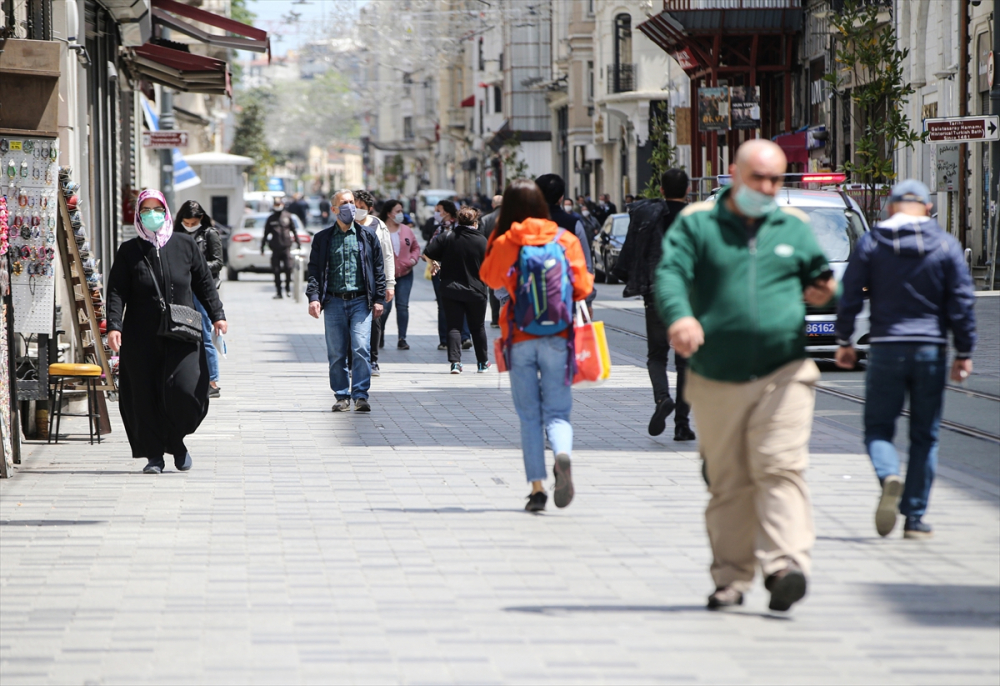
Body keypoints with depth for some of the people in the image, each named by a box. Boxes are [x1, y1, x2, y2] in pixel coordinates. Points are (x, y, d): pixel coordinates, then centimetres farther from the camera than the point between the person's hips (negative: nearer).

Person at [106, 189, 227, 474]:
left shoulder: (185, 245, 7)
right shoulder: (128, 252, 4)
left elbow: (204, 283, 12)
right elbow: (116, 291, 0)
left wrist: (217, 315, 4)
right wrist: (114, 325, -14)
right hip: (141, 338, 0)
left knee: (185, 387, -15)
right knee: (145, 395, -2)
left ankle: (176, 440, 10)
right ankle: (154, 454, 7)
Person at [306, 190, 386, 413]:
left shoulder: (367, 236, 9)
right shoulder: (322, 238, 9)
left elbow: (378, 269, 10)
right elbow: (314, 270, 7)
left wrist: (379, 299, 4)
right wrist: (313, 297, -6)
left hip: (360, 301, -1)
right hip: (334, 301, 1)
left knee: (361, 349, -11)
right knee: (336, 353, 2)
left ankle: (361, 395, -8)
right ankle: (342, 396, 10)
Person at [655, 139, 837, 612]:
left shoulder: (795, 228, 12)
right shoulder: (697, 223, 4)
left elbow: (818, 277, 20)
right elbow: (670, 273, -10)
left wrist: (825, 293, -7)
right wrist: (679, 316, -32)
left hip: (783, 375, 0)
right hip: (716, 379, 0)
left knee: (780, 468, -14)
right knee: (727, 482, 6)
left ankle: (785, 565, -22)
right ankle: (731, 578, 14)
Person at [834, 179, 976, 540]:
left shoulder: (870, 243, 0)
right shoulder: (946, 245, 2)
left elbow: (849, 296, -1)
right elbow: (962, 301, 0)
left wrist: (844, 341, 11)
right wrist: (964, 353, 5)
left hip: (886, 349, -1)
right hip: (931, 349, 1)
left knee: (878, 427, 7)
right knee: (924, 436, 9)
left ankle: (889, 477, -24)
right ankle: (915, 517, 7)